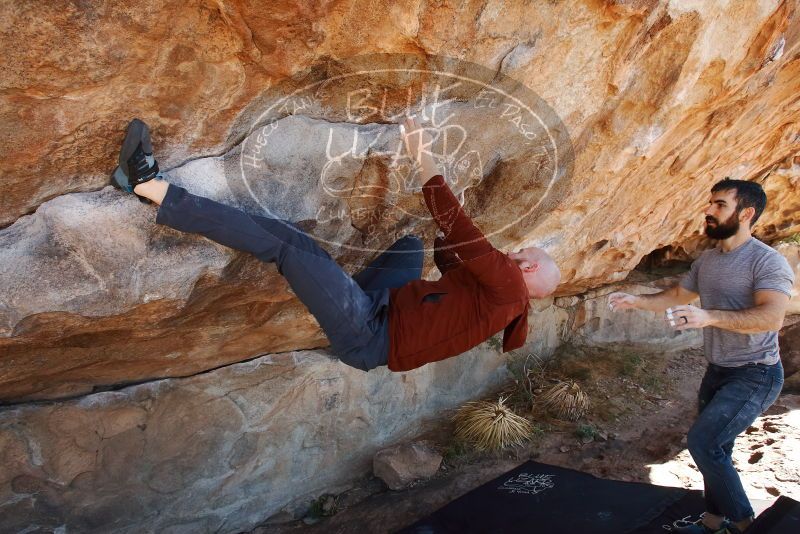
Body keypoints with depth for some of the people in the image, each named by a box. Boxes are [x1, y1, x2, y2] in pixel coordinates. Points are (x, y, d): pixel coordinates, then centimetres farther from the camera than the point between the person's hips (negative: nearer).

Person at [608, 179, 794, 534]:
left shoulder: (768, 261, -19)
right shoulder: (707, 260, 7)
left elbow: (771, 317, -33)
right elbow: (677, 296, 19)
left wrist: (708, 316, -44)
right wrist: (635, 301, 4)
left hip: (755, 375, -8)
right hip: (717, 371, 8)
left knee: (702, 441, -16)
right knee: (714, 448, 15)